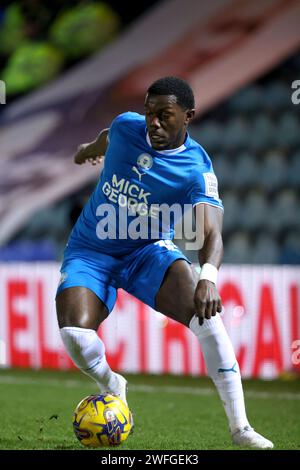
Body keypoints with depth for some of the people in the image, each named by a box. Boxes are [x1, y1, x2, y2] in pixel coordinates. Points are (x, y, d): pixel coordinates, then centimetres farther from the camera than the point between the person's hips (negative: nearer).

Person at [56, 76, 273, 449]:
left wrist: (208, 277, -53)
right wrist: (89, 149, 40)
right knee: (75, 336, -25)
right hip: (90, 252, 2)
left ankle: (239, 427, -24)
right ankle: (112, 387, 12)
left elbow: (211, 233, -33)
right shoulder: (126, 127, -10)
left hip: (149, 250, -2)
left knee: (205, 310, -29)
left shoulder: (197, 170, -20)